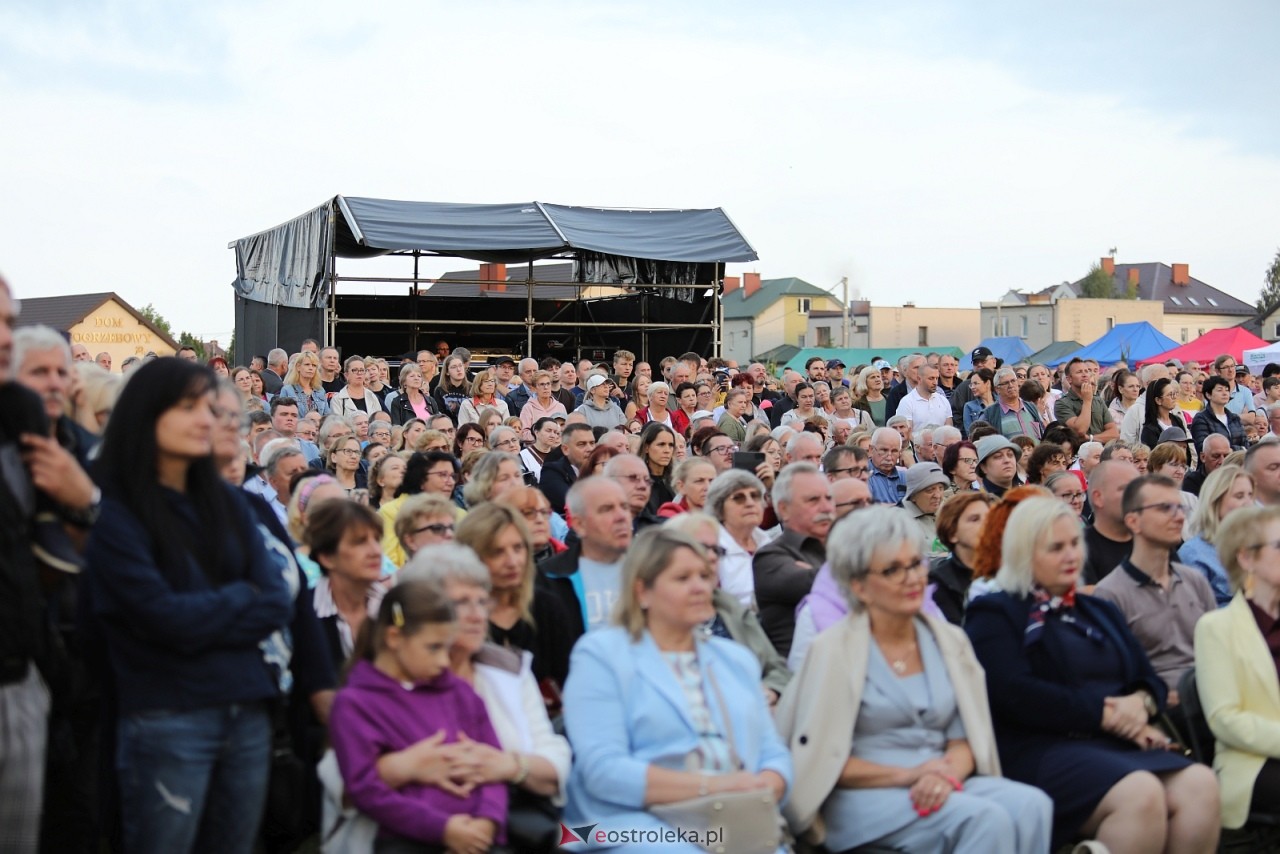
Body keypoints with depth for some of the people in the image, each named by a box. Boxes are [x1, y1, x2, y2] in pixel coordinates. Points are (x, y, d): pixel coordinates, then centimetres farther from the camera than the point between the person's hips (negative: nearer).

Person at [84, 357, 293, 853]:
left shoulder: (228, 502, 10)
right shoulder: (113, 514, -7)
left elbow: (278, 602, 2)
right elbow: (162, 616, -16)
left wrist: (198, 616, -10)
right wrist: (243, 599, -2)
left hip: (248, 709, 6)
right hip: (166, 719, -5)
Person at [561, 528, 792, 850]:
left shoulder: (736, 659, 21)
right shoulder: (601, 654, 3)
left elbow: (772, 754, 15)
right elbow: (603, 770, -9)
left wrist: (765, 791, -9)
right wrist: (709, 785, -18)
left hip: (739, 827, 4)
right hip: (640, 829, -4)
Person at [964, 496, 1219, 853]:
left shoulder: (1099, 610, 27)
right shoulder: (994, 614, 5)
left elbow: (1149, 679, 21)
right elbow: (1015, 695, -11)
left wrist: (1141, 702, -5)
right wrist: (1106, 713, -11)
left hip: (1116, 743, 6)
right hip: (1040, 748, -6)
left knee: (1200, 785, -25)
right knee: (1139, 794, -35)